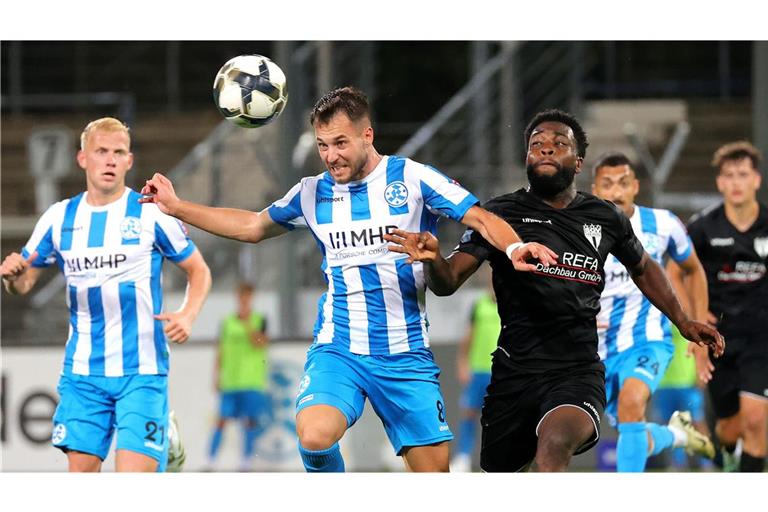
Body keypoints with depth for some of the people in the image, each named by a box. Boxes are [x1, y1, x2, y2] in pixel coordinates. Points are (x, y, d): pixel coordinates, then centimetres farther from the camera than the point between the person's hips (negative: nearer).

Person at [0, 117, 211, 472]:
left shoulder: (151, 214, -3)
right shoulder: (59, 218, 6)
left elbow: (198, 270, 5)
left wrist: (187, 316, -14)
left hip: (141, 369, -3)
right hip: (83, 372, 3)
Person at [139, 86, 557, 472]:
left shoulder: (412, 178, -2)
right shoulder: (312, 193, 8)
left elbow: (481, 218, -8)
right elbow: (252, 226, 23)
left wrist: (514, 247, -29)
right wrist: (175, 207, 18)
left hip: (406, 355, -1)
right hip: (337, 351, 1)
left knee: (433, 470, -5)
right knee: (315, 437, -27)